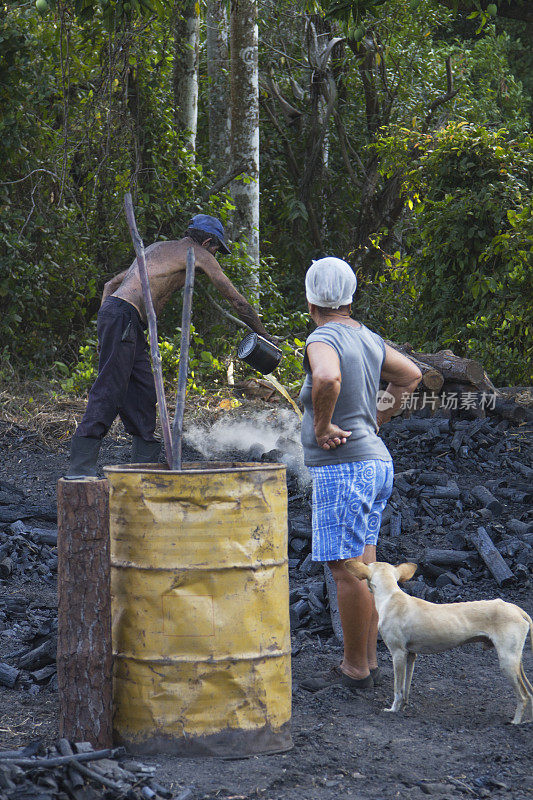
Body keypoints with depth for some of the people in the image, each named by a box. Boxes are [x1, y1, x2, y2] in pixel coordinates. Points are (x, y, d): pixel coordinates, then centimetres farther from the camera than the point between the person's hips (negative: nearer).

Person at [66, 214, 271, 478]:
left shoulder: (157, 248, 29)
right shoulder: (198, 254, 6)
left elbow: (110, 284, 30)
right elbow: (236, 300, 10)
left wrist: (104, 333, 23)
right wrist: (263, 335, 21)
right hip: (123, 317, -9)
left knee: (144, 392, 9)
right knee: (109, 391, -15)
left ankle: (144, 463, 11)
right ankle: (79, 468, -22)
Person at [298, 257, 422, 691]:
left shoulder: (323, 340, -13)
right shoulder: (368, 338, 13)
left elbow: (328, 378, -37)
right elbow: (411, 375, 28)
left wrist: (322, 426, -21)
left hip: (343, 467, -9)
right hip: (375, 462, 9)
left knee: (348, 571, -5)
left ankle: (356, 670, -2)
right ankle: (368, 663, 18)